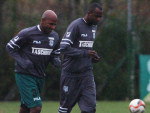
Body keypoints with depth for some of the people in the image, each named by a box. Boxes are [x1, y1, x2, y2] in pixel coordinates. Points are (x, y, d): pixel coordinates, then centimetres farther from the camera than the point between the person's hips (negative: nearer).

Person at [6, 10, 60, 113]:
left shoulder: (55, 37, 6)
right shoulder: (27, 34, -14)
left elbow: (54, 54, 18)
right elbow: (10, 47, -4)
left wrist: (57, 61, -5)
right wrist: (22, 62, -17)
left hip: (40, 76, 7)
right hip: (25, 76, -7)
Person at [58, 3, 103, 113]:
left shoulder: (93, 27, 12)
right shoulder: (76, 26, -14)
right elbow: (64, 48, -21)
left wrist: (93, 57, 4)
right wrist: (85, 53, -22)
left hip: (87, 73, 6)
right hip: (71, 74, -6)